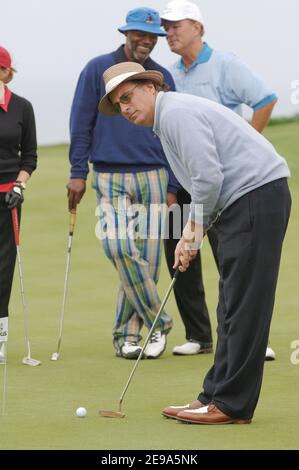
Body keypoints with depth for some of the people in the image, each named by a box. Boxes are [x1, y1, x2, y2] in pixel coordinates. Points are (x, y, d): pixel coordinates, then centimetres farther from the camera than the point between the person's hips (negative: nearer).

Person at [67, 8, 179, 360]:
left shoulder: (162, 77, 10)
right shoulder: (98, 69, 3)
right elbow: (81, 123, 4)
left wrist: (172, 186, 8)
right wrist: (78, 173, -1)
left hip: (153, 177, 2)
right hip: (110, 179, -2)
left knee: (148, 257, -2)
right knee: (119, 246, -20)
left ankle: (127, 334, 10)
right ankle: (158, 322, -8)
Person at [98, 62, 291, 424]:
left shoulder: (176, 112, -12)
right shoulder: (168, 120, 21)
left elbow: (209, 178, -19)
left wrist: (194, 233, -7)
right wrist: (189, 236, 15)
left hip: (257, 196, -11)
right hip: (241, 203, 11)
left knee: (244, 306, -9)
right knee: (232, 308, 12)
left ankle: (232, 404, -8)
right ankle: (217, 396, 16)